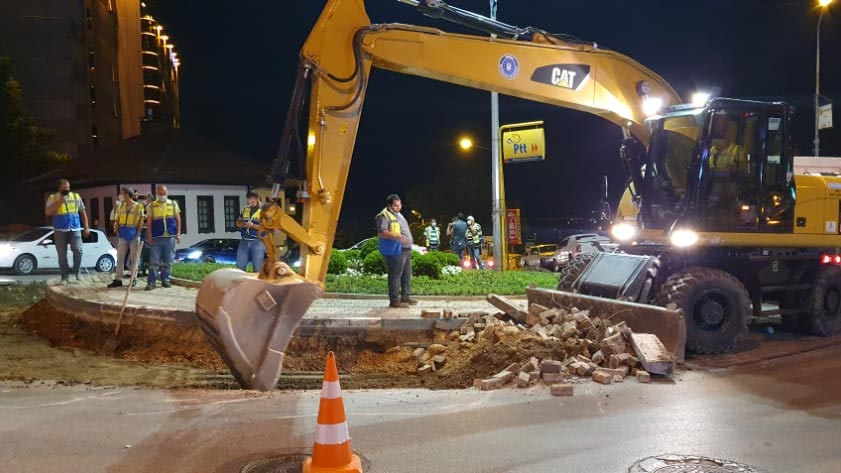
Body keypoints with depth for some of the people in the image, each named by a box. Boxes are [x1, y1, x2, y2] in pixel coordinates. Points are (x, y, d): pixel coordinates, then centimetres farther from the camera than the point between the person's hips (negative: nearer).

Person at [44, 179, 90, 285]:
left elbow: (83, 212, 12)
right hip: (60, 230, -1)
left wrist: (86, 227, 6)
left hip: (75, 229, 1)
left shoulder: (76, 196, 9)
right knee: (62, 255, 2)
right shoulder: (53, 198, 2)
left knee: (78, 250, -14)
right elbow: (47, 212, -11)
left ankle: (77, 272, 7)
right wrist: (59, 202, -17)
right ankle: (65, 277, 10)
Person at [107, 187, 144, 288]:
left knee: (134, 258, 4)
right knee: (120, 258, 3)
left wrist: (138, 233, -10)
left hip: (134, 235, -4)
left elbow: (141, 222, -3)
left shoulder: (139, 207, -3)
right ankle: (118, 279, 6)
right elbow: (117, 220, 11)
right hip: (123, 235, 4)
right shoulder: (121, 206, 8)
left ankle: (133, 279, 13)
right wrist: (117, 230, -1)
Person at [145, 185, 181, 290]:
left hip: (170, 237, 1)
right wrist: (149, 236, -4)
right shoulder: (152, 206, 6)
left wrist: (178, 233, 0)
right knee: (154, 261, -3)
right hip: (156, 237, -1)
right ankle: (151, 282, -2)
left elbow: (178, 219, 9)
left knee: (168, 261, 7)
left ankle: (165, 280, 16)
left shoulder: (173, 204, 8)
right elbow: (149, 222, 5)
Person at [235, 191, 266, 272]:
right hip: (244, 241, 5)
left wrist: (253, 226, -19)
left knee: (257, 267, -1)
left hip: (257, 242, -5)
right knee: (240, 266, 6)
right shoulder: (245, 210, 15)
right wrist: (242, 224, -4)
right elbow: (238, 222, 19)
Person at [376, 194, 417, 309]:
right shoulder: (384, 216, -10)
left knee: (407, 275, 14)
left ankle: (405, 297, 23)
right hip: (395, 251, -10)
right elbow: (382, 232, -23)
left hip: (406, 249, 10)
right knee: (395, 275, -8)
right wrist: (396, 236, -35)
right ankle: (394, 300, -5)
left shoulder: (398, 215, 21)